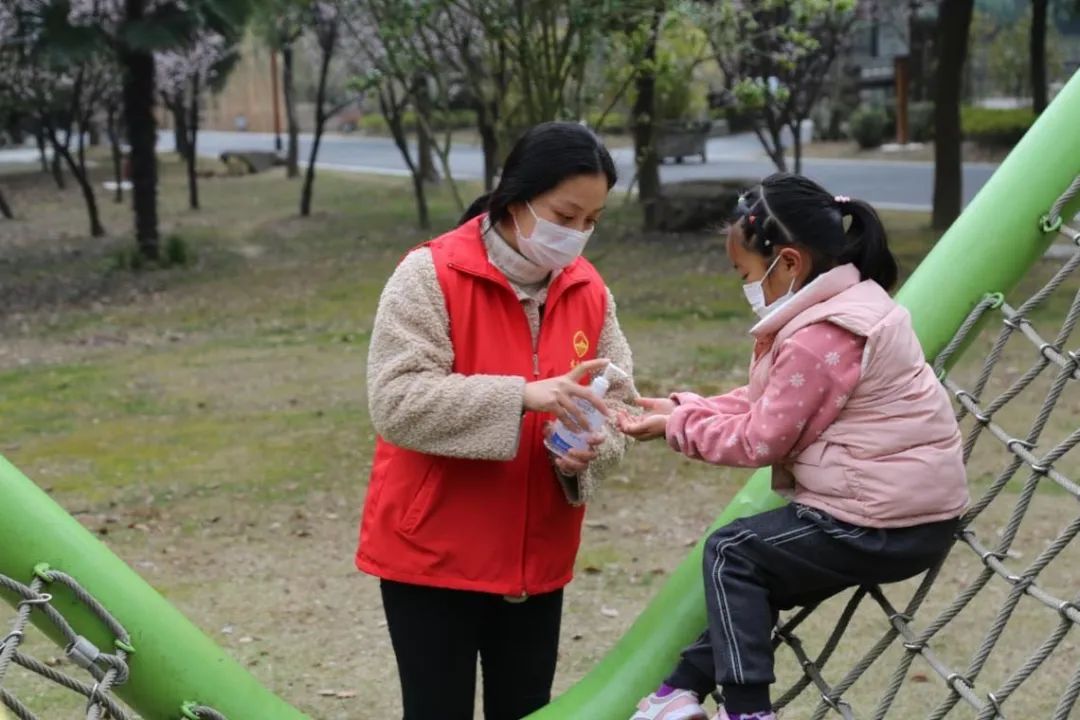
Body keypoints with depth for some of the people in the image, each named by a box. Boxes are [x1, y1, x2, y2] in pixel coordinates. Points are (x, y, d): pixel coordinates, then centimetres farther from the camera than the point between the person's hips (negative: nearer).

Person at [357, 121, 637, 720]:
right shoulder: (430, 275, -14)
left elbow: (616, 402, 7)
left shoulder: (589, 290, 3)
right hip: (433, 554, -5)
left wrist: (587, 452, -16)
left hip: (537, 559, 5)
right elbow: (397, 403, -23)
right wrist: (523, 396, -31)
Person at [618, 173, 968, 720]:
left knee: (731, 554, 1)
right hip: (913, 509, 11)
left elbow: (759, 441, -15)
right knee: (759, 562, 19)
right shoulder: (847, 306, 12)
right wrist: (685, 407, 5)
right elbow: (764, 407, 13)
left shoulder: (817, 338, -21)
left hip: (884, 525, -10)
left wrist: (677, 426, -3)